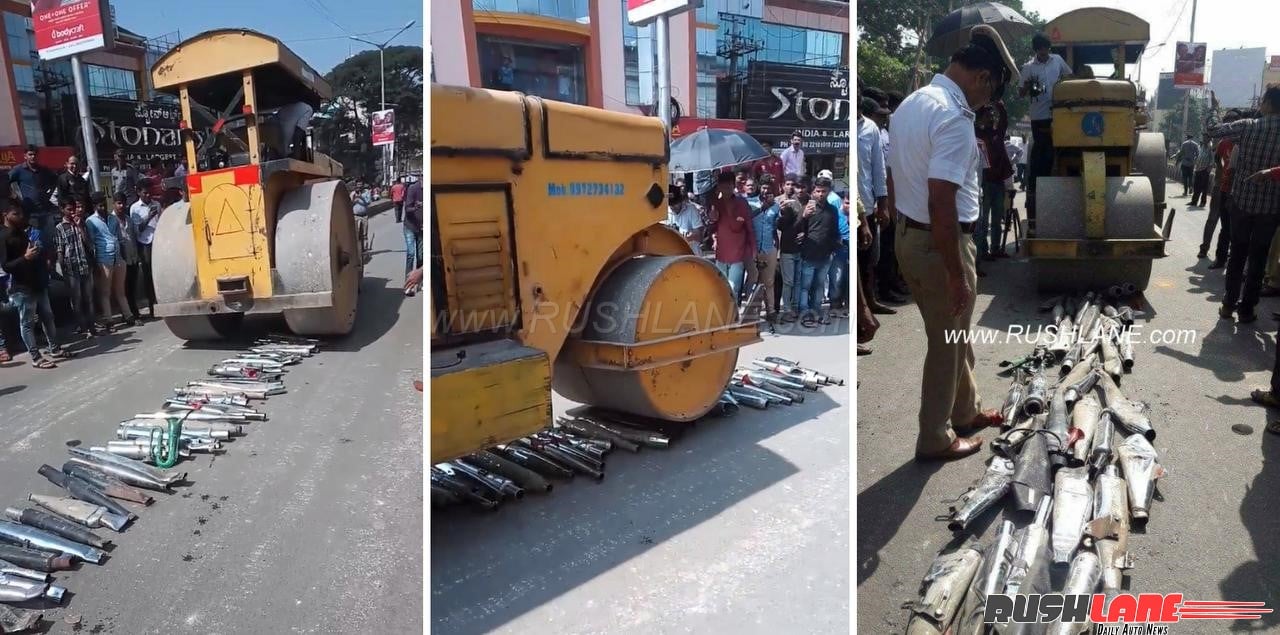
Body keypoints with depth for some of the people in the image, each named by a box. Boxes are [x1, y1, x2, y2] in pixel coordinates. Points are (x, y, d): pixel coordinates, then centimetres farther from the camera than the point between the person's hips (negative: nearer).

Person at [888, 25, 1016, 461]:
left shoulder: (912, 102, 8)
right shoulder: (953, 119, -22)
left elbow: (895, 179, 15)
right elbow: (942, 205, -27)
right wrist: (956, 274, -21)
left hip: (908, 236, 9)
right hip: (939, 244, -9)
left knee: (956, 336, 24)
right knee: (947, 344, 7)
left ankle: (967, 412, 42)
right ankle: (935, 440, 22)